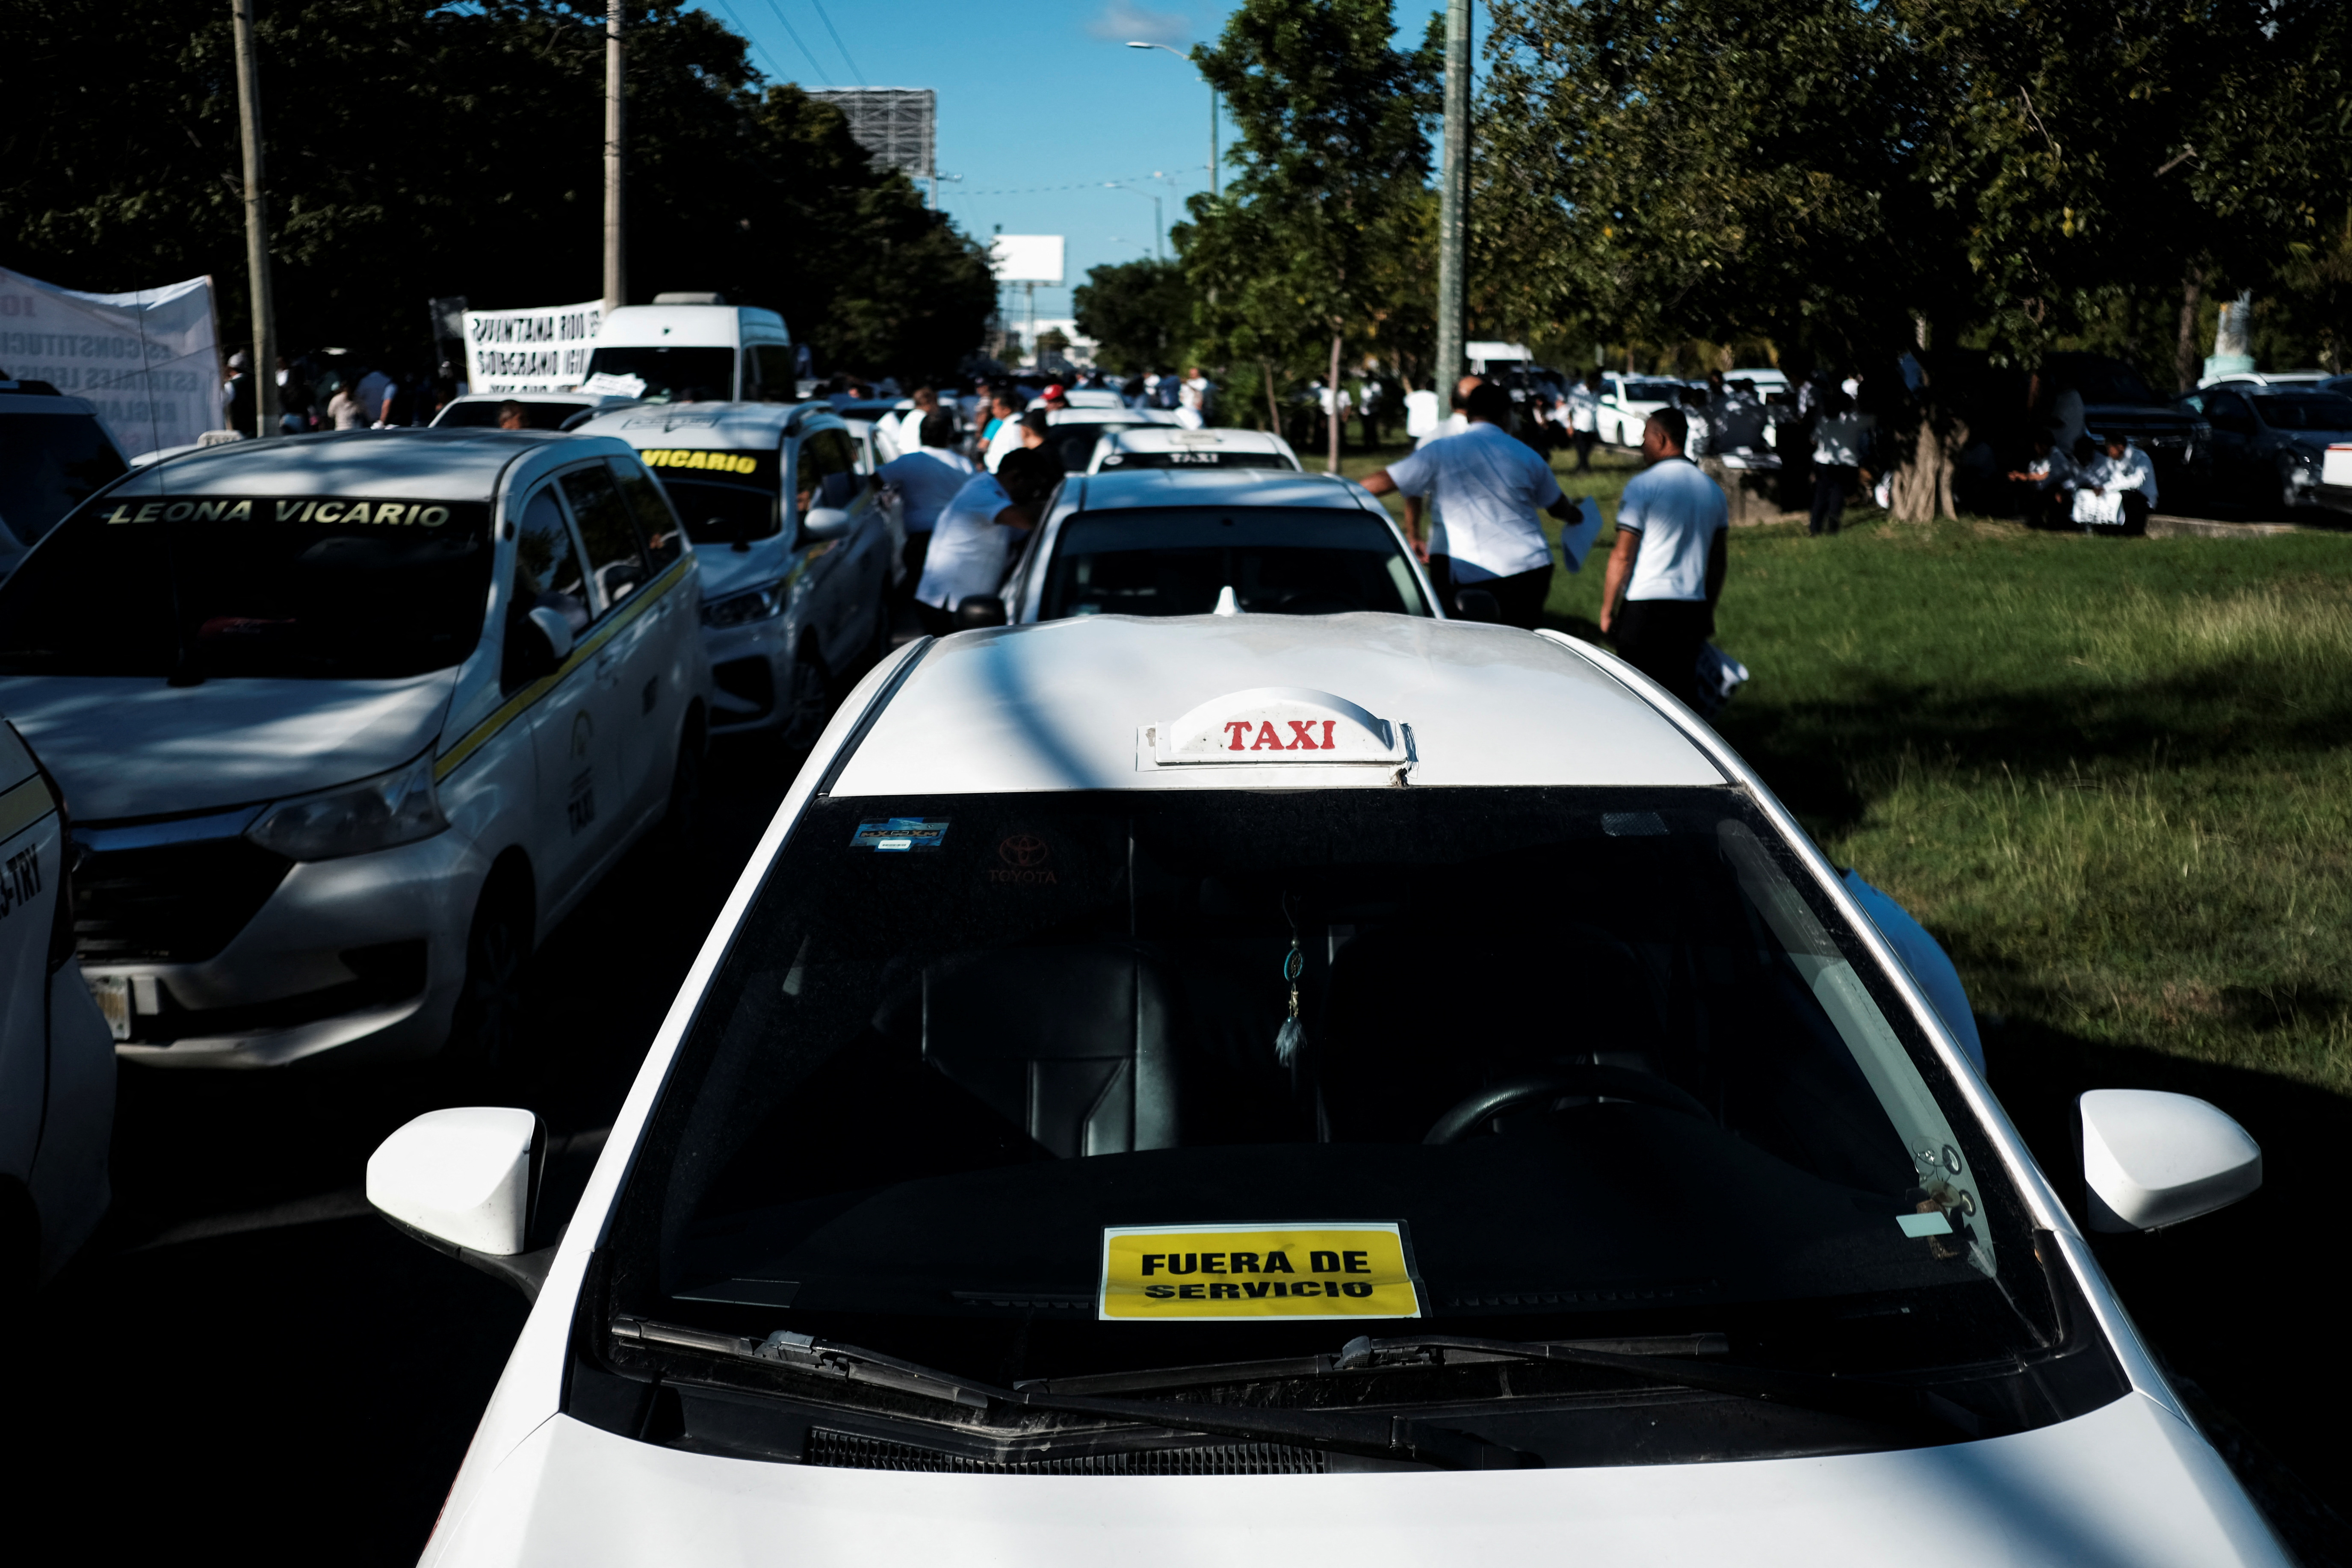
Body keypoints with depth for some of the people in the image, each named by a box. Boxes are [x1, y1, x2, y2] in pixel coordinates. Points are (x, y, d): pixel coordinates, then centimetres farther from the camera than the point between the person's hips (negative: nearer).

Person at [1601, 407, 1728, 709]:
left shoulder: (1643, 485, -8)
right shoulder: (1713, 490, 12)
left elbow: (1623, 556, -10)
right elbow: (1719, 560, 16)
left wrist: (1607, 610, -4)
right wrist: (1709, 611, 24)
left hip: (1644, 606, -5)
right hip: (1694, 606, 6)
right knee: (1683, 691, 9)